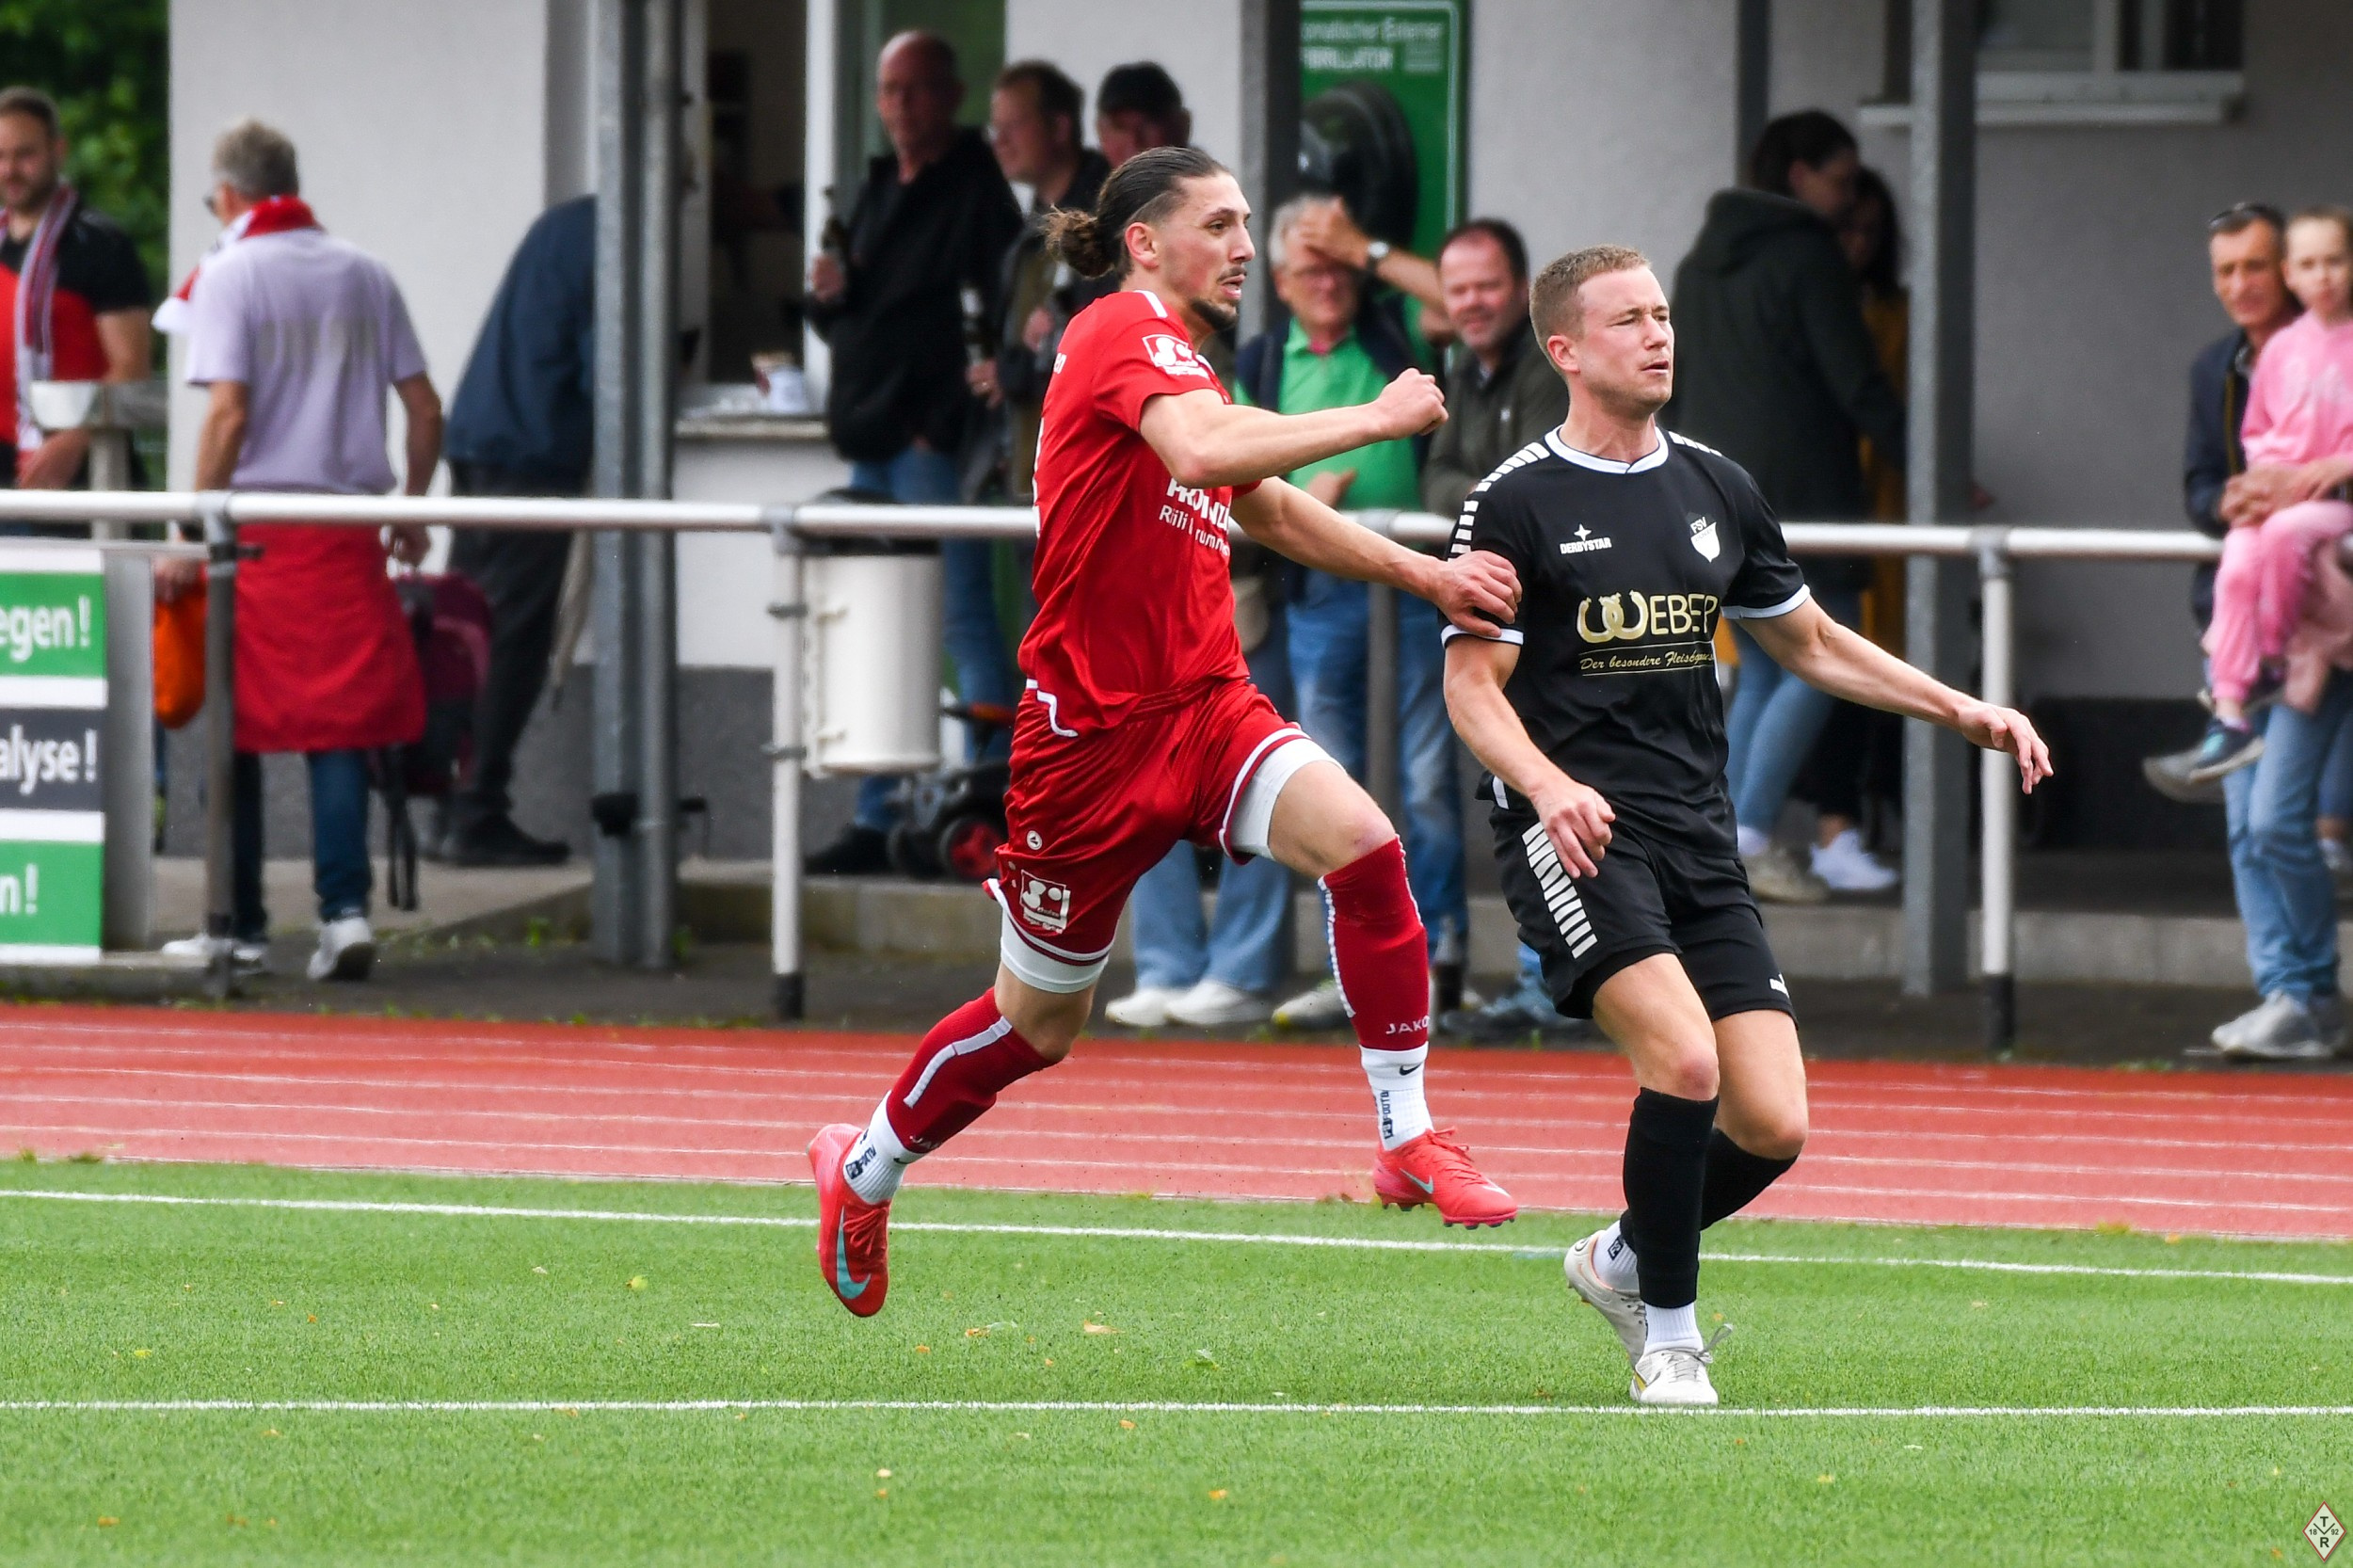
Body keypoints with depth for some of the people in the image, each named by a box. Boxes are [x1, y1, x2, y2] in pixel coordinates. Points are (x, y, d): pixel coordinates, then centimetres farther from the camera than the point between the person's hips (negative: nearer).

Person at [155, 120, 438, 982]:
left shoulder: (230, 274, -5)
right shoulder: (364, 275, 9)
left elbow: (228, 412, -14)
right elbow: (425, 408, 9)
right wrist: (413, 508, 23)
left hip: (254, 524, -4)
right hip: (347, 526, 4)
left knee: (235, 732, 6)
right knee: (340, 725, 4)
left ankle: (239, 925, 8)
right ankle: (345, 908, -9)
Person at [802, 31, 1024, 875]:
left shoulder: (976, 190, -6)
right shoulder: (878, 190, 18)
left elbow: (1002, 316, -16)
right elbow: (841, 324, 24)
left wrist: (949, 422, -24)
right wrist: (827, 294, 2)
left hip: (936, 447, -9)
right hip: (871, 446, 9)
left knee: (964, 623, -10)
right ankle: (876, 820, 15)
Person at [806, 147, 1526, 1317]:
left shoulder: (1181, 363, 15)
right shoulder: (1128, 333, -13)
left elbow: (1269, 507, 28)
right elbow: (1207, 452, -34)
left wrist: (1427, 577, 18)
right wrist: (1374, 418, -27)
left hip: (1205, 706, 7)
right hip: (1092, 727, -7)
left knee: (1361, 842, -20)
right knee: (1038, 1019, 7)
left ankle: (1410, 1142, -16)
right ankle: (863, 1168, 32)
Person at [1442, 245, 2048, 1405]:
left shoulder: (1718, 491, 14)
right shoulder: (1517, 502, -3)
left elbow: (1811, 644, 25)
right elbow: (1473, 686, -5)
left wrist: (1965, 713, 16)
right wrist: (1548, 784, -24)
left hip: (1698, 840, 6)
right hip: (1573, 830, -6)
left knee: (1772, 1125, -6)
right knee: (1684, 1058, -26)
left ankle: (1623, 1261, 23)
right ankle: (1668, 1333, -9)